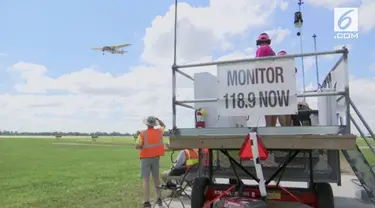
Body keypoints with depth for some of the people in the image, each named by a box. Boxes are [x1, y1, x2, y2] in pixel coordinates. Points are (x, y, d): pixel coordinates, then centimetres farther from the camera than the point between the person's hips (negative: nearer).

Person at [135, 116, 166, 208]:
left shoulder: (142, 133, -13)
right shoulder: (159, 132, -1)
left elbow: (137, 146, -18)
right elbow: (163, 125, 21)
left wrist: (143, 146, 1)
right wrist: (156, 119, 13)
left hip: (145, 159, -4)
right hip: (155, 158, 4)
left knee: (146, 180, -1)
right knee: (156, 178, 16)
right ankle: (159, 199, 22)